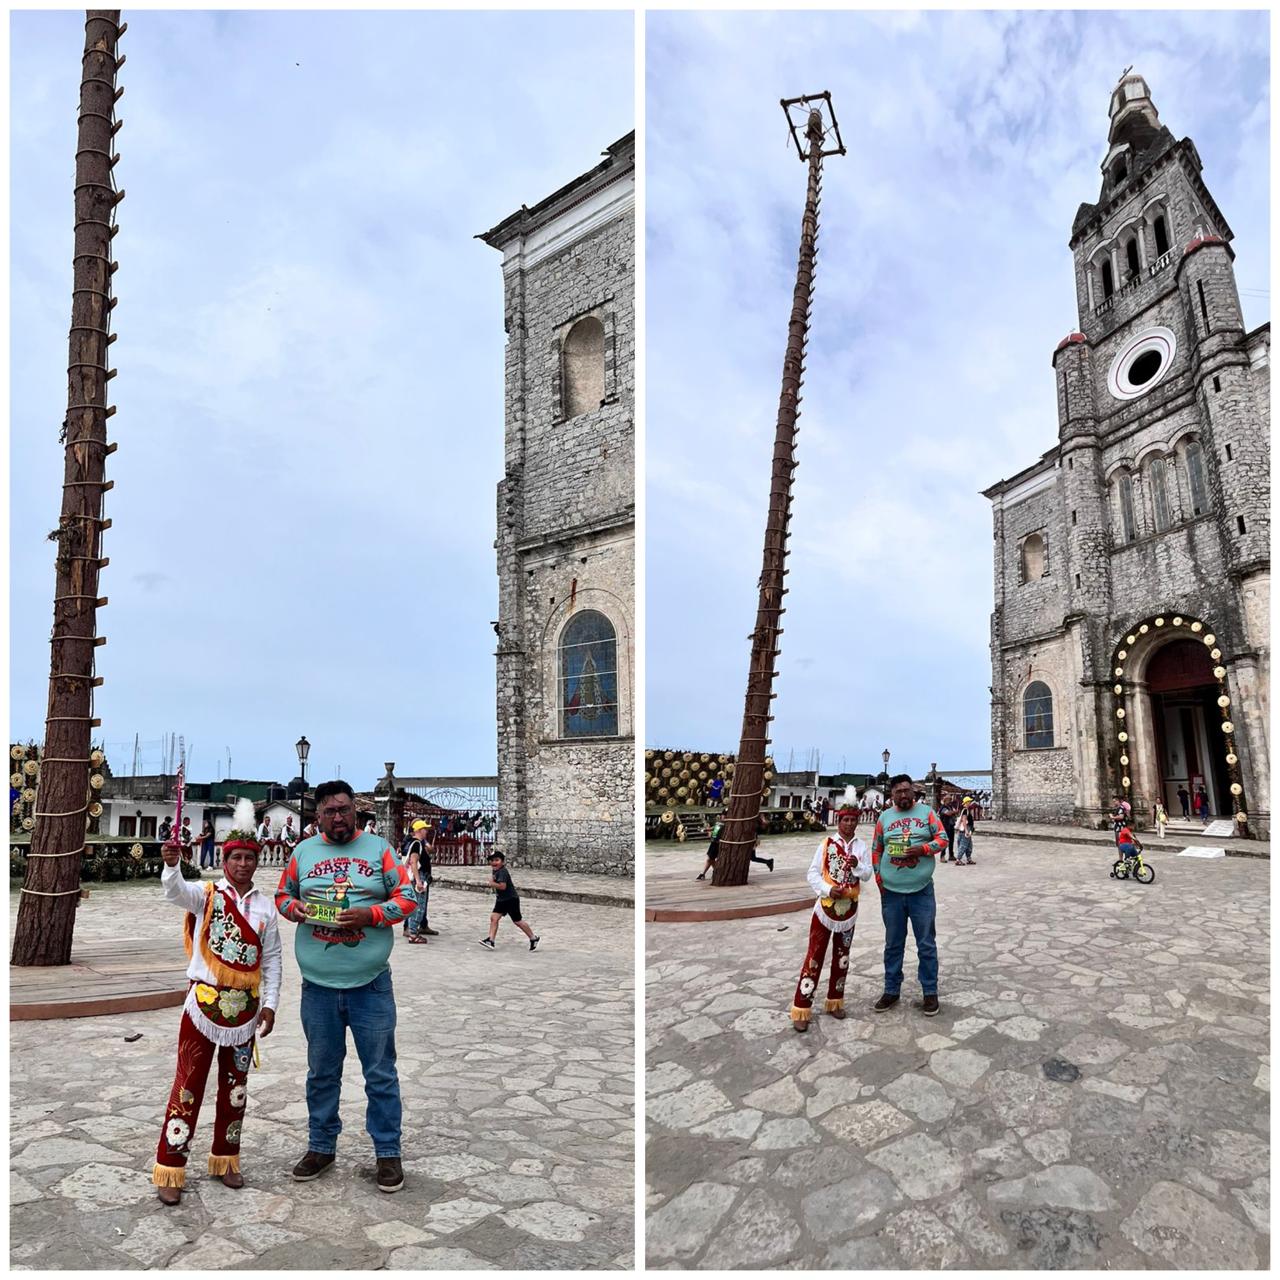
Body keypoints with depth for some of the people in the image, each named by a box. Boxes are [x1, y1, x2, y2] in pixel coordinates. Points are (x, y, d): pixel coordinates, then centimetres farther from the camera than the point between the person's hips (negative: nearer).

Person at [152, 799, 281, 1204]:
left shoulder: (265, 905, 2)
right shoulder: (206, 894, -6)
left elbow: (272, 960, 5)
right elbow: (175, 891, -30)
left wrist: (269, 1003, 0)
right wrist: (171, 865, -50)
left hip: (245, 1008, 3)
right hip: (204, 1004, -3)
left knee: (234, 1087, 14)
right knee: (188, 1084, 3)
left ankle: (225, 1159, 30)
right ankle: (169, 1168, 16)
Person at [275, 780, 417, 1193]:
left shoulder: (378, 848, -2)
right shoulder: (303, 852, 5)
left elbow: (407, 897, -2)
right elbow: (282, 894, 15)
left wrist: (371, 915, -18)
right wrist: (294, 908, -8)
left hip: (371, 985, -2)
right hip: (318, 987, 2)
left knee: (380, 1073, 7)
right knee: (322, 1072, 17)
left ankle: (388, 1152, 21)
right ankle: (321, 1146, 35)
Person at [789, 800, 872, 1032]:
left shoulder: (861, 846, 1)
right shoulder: (826, 844, -7)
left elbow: (867, 875, -4)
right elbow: (813, 873, -8)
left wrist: (857, 865, -23)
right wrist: (827, 889, -21)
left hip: (849, 909, 3)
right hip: (826, 907, -3)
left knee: (841, 957, 15)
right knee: (814, 957, -3)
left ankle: (834, 1001, 31)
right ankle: (801, 1008, 0)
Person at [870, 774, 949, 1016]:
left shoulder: (927, 812, 0)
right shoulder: (884, 817, 4)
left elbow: (943, 839, -1)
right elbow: (876, 850, 11)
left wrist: (923, 849, -18)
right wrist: (879, 878, 4)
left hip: (921, 891, -2)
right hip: (891, 892, 2)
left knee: (926, 944, 6)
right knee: (893, 944, 11)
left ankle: (930, 992, 19)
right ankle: (891, 991, 22)